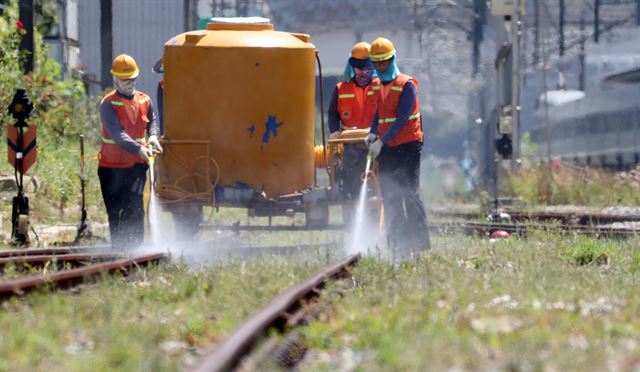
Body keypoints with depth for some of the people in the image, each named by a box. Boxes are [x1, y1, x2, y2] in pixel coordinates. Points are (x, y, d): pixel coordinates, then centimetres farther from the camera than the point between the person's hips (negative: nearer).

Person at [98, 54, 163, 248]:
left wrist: (153, 136, -1)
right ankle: (118, 249, 9)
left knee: (135, 210, -1)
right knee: (115, 212, 4)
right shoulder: (109, 104, -9)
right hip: (112, 166, -3)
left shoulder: (144, 101, 7)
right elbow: (117, 134, -20)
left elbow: (152, 121, 23)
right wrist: (138, 148, -31)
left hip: (137, 165, 3)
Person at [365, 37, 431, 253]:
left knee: (409, 194, -10)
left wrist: (382, 140, -22)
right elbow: (379, 115, 15)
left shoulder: (406, 85, -9)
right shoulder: (379, 87, 15)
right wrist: (373, 133, -5)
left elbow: (402, 118, -15)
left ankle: (421, 240, -9)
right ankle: (396, 240, 10)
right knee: (389, 197, 6)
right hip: (386, 149, 7)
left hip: (407, 146, -7)